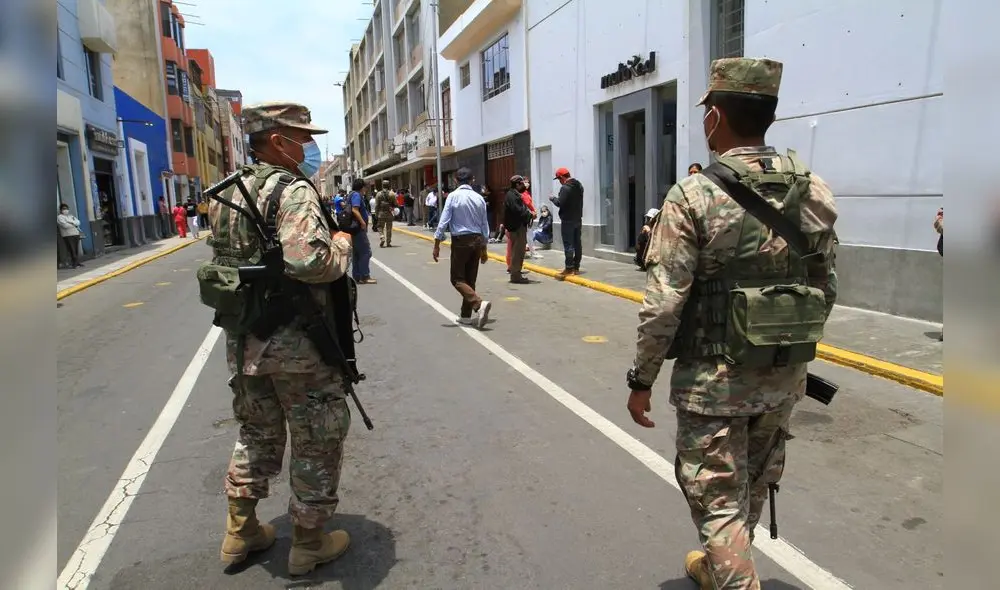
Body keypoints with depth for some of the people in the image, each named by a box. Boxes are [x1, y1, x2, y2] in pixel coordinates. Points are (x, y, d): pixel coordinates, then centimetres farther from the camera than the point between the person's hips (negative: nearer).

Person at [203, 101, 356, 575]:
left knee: (257, 434, 24)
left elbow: (224, 260, 17)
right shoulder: (294, 191, -17)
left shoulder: (226, 194, 10)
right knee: (317, 442, 9)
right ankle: (309, 543, 22)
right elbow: (308, 260, -31)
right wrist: (341, 243, -13)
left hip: (243, 340, 8)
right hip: (296, 344, -8)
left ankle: (240, 532, 36)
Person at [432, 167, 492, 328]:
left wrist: (437, 245, -6)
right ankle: (466, 315, 20)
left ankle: (479, 303, -21)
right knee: (470, 279, 13)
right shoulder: (479, 198, 5)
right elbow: (485, 226, 10)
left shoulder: (454, 196, -8)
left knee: (457, 279, 1)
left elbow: (443, 222, -12)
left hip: (460, 240, -5)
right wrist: (483, 249, 19)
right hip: (477, 240, 5)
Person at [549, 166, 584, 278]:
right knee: (577, 244, 11)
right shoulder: (579, 186, 11)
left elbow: (560, 203, -22)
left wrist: (553, 198, -3)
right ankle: (576, 267, 17)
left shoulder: (565, 188, -17)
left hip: (568, 220, -9)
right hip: (578, 219, 9)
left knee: (568, 245, -6)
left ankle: (569, 268, -6)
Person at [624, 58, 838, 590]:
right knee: (753, 488, 25)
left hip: (713, 378, -6)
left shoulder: (694, 195, -17)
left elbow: (663, 302, -19)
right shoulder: (814, 191, -1)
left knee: (718, 501, 9)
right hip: (784, 378, 7)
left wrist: (641, 379, -8)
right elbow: (825, 290, 6)